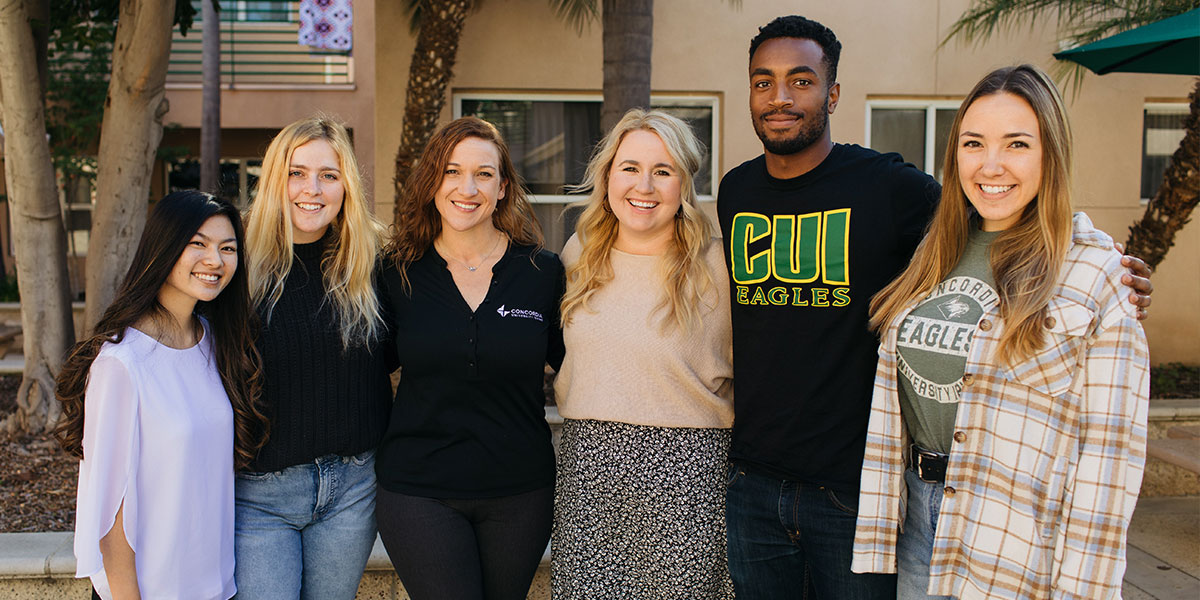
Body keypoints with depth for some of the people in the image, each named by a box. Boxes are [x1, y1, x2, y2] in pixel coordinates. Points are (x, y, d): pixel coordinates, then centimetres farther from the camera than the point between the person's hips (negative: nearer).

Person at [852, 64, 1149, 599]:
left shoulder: (1096, 274, -10)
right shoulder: (934, 256, 6)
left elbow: (1108, 448, -12)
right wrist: (876, 532, 8)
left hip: (1016, 555, -5)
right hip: (921, 513, 5)